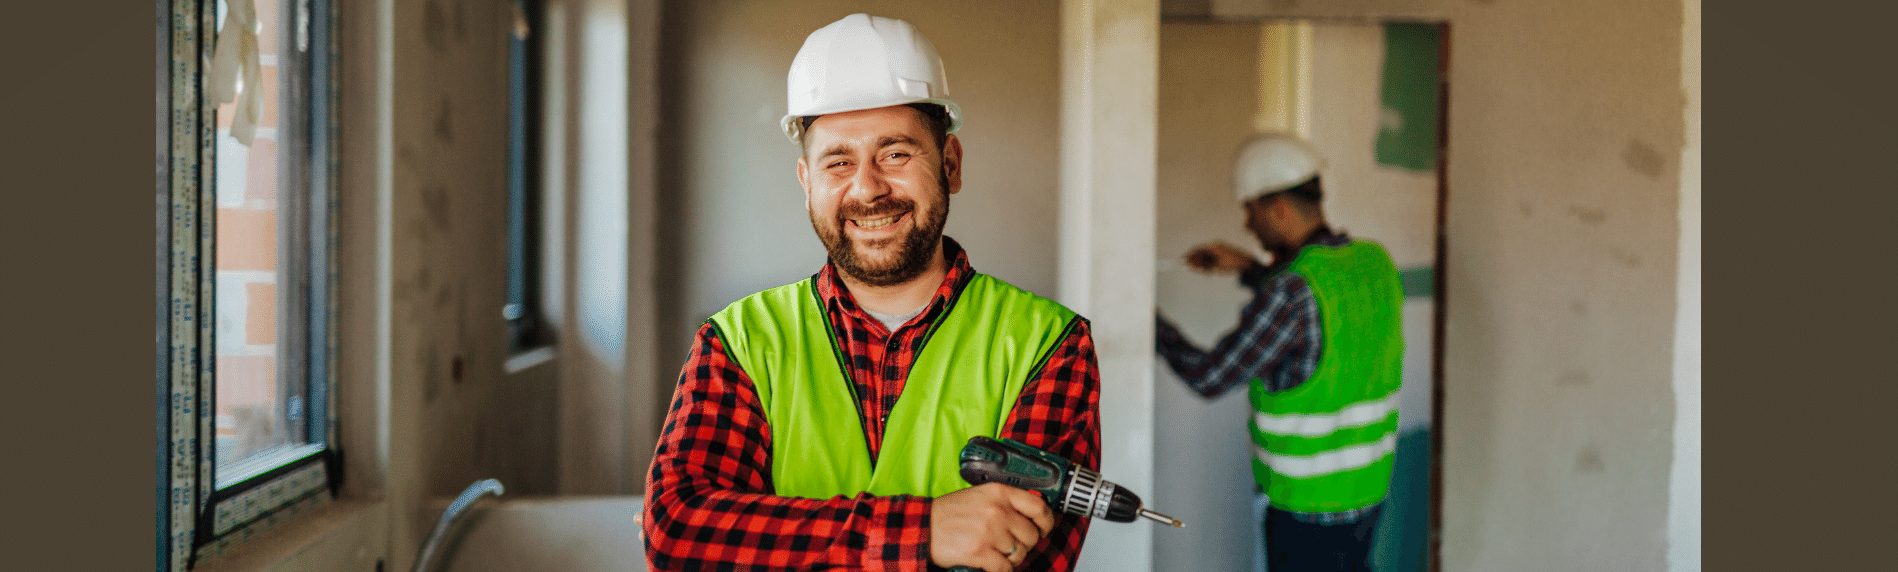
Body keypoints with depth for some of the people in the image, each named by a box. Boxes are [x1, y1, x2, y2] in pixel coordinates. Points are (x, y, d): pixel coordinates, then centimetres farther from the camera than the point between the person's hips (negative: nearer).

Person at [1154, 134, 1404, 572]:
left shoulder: (1293, 292, -24)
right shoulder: (1375, 263, 0)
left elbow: (1209, 378, -19)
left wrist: (1150, 322, -4)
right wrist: (1248, 268, 20)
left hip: (1309, 500, -8)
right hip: (1369, 486, 8)